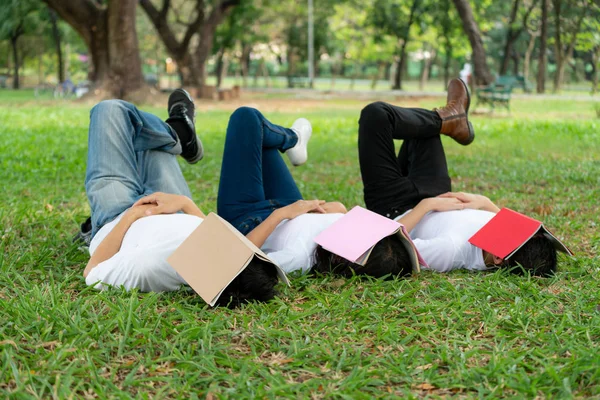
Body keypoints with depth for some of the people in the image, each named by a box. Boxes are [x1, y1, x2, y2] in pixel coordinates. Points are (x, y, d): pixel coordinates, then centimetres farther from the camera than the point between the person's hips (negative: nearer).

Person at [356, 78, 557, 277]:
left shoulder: (451, 249, -46)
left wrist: (427, 204, -34)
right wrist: (486, 203, -19)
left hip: (395, 214, -5)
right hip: (433, 209, 5)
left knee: (377, 114, -8)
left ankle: (446, 121, 11)